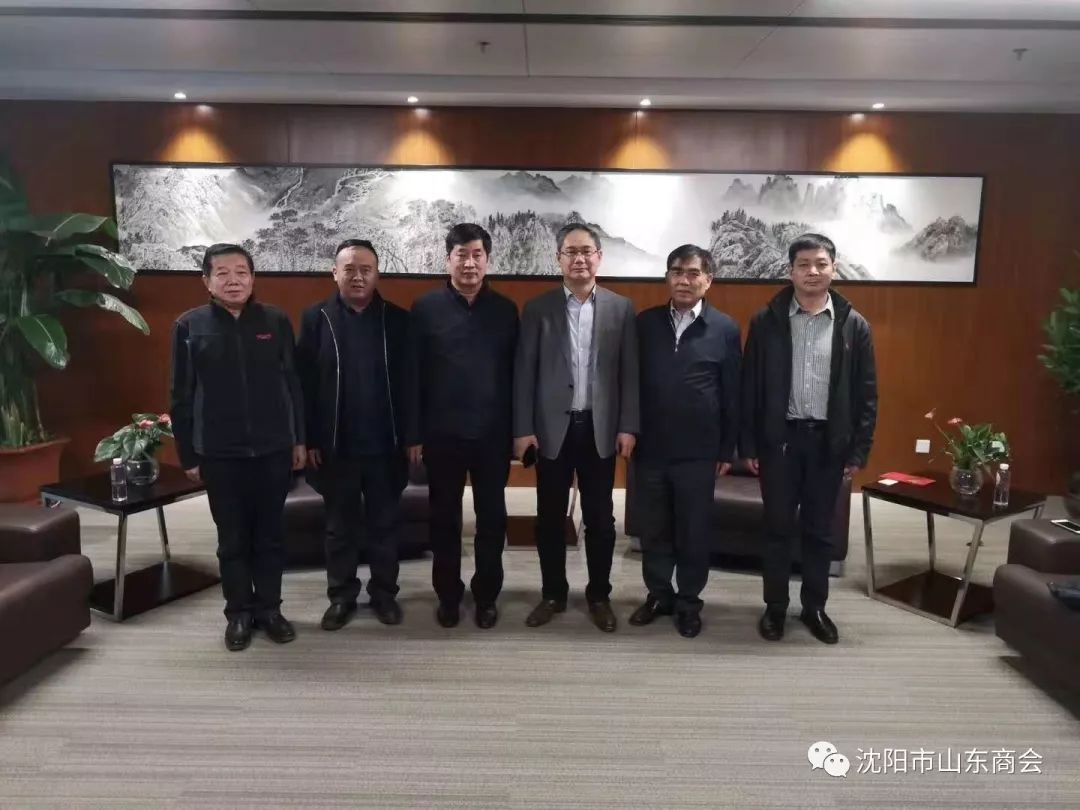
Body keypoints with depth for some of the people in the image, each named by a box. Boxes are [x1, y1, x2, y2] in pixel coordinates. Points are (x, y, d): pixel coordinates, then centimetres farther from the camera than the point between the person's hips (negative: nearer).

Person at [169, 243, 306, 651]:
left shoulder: (276, 321, 0)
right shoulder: (189, 326, -2)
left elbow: (293, 383, 4)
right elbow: (181, 396, 2)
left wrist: (299, 439, 3)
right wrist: (188, 455, 1)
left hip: (273, 449, 1)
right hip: (219, 454, 0)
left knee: (271, 534, 12)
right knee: (232, 538, 11)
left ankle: (269, 607, 28)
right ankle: (238, 612, 28)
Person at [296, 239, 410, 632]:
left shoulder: (398, 320, 0)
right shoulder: (316, 319, 0)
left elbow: (409, 381, 0)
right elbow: (304, 384, -3)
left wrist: (411, 435, -3)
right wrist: (309, 439, -6)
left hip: (384, 444, 0)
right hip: (335, 445, 0)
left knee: (384, 524, 12)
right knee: (340, 526, 13)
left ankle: (384, 592, 28)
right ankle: (341, 595, 28)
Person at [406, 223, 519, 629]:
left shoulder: (505, 309, 3)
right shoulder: (426, 307, -1)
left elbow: (516, 374, 4)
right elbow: (413, 375, -2)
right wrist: (414, 434, -5)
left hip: (492, 433, 1)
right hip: (442, 434, -1)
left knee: (492, 517, 10)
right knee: (444, 518, 11)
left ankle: (486, 595, 27)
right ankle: (448, 595, 28)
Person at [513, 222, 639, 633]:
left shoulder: (621, 308, 4)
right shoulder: (538, 308, 2)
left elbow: (630, 372, 2)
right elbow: (524, 371, -1)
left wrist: (628, 426, -5)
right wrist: (523, 429, -6)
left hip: (601, 428, 0)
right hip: (552, 427, 0)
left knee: (600, 518, 9)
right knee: (550, 517, 9)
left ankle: (599, 595, 25)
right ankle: (553, 593, 25)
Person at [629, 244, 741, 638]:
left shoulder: (725, 329, -2)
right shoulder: (645, 322, 2)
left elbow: (732, 395, 0)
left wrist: (727, 450, 0)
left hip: (698, 451, -2)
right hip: (650, 447, 2)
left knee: (694, 530, 10)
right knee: (653, 528, 12)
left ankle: (689, 602, 27)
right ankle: (658, 595, 30)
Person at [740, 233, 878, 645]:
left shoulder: (854, 325, 1)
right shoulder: (766, 321, -2)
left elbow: (866, 394, 3)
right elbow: (750, 387, -1)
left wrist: (859, 450, 0)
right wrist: (748, 445, -4)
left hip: (829, 441, 1)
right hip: (780, 438, -1)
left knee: (819, 530, 12)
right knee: (777, 527, 8)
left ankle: (814, 607, 29)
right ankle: (775, 607, 24)